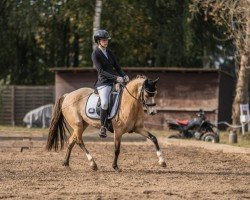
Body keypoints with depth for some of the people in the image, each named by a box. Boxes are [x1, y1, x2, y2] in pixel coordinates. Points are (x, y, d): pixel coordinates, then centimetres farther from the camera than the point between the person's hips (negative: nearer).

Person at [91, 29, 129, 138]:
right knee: (104, 102, -30)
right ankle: (103, 127, -18)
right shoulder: (95, 54, -6)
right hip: (103, 83, -7)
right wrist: (116, 78, -23)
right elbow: (101, 71, -15)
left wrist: (124, 76, -5)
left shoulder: (109, 53, 15)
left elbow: (117, 67, 16)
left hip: (115, 80, 7)